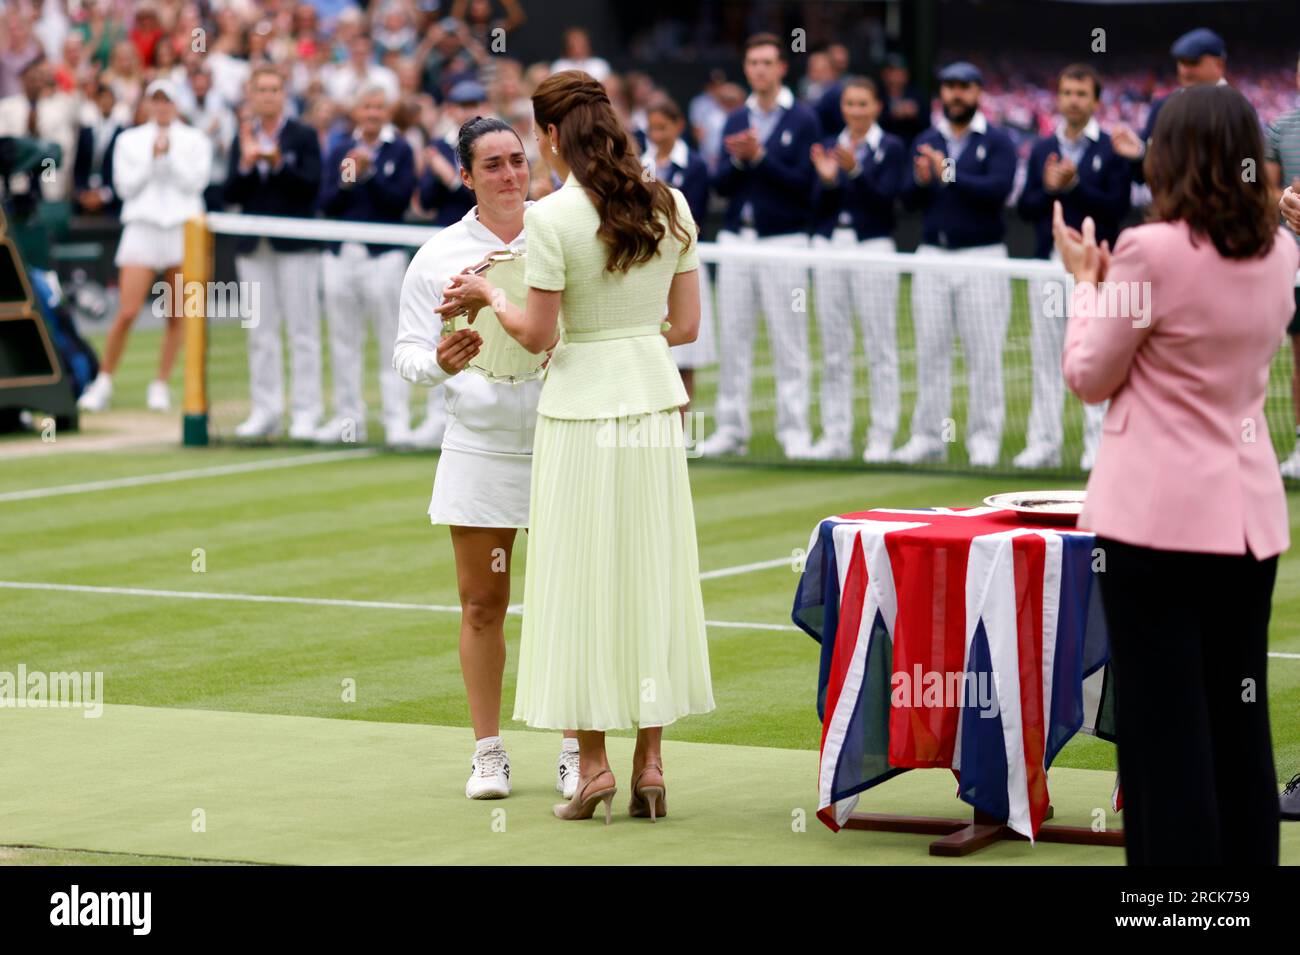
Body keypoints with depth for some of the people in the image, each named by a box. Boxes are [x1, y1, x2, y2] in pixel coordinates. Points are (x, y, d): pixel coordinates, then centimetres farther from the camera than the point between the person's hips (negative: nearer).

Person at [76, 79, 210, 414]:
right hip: (142, 227, -1)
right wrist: (152, 157, -7)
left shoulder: (193, 141, 9)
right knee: (127, 313, -9)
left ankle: (160, 385, 9)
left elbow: (194, 182, -2)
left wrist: (170, 155, -9)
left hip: (183, 228, 1)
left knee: (177, 315, 0)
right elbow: (126, 186, 1)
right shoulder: (129, 141, 10)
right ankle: (103, 383, 2)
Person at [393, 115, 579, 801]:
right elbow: (407, 353, 6)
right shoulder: (437, 257, 5)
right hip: (477, 453, 1)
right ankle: (488, 752, 14)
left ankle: (574, 754, 7)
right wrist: (441, 363, -16)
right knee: (482, 604, 4)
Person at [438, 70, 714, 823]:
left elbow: (538, 335, -11)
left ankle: (594, 761, 5)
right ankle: (651, 761, 11)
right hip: (654, 398, 5)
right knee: (652, 575, 10)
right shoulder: (670, 208, 3)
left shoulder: (553, 218, -13)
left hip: (581, 405, -5)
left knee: (581, 582, 4)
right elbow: (686, 325, 6)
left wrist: (486, 296, 6)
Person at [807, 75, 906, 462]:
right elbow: (819, 208, 7)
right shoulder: (829, 147, 12)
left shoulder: (891, 148, 1)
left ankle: (882, 437, 0)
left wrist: (855, 171, -23)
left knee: (880, 347, -3)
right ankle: (836, 436, 10)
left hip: (873, 248, -4)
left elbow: (887, 197, -11)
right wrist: (827, 180, -12)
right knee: (833, 349, 5)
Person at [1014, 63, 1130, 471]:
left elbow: (1118, 205, -10)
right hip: (1048, 261, 4)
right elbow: (1025, 207, 7)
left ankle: (1098, 445, 1)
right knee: (1045, 357, 5)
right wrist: (1050, 189, -11)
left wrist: (1075, 186, -16)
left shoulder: (1111, 149, 0)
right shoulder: (1042, 149, 13)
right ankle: (1043, 444, 9)